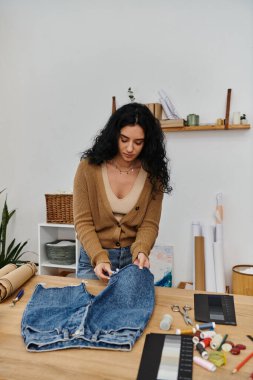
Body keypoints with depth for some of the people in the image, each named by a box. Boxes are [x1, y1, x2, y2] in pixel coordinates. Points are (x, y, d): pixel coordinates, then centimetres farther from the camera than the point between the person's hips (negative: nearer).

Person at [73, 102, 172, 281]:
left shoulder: (152, 173, -8)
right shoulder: (89, 167, -13)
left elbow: (150, 223, -7)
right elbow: (83, 222, -12)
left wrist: (141, 251, -26)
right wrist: (99, 258, -24)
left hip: (133, 258, 2)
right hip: (94, 257, -1)